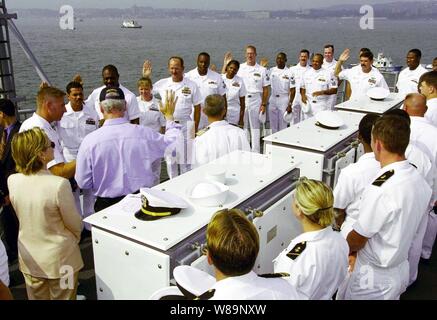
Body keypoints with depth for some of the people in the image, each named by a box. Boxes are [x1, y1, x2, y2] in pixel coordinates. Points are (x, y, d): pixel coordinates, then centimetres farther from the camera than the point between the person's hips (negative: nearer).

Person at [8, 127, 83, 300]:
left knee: (37, 298, 24)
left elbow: (22, 217, 2)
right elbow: (75, 225, -14)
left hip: (29, 259, 4)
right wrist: (75, 240, 7)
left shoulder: (12, 181, -14)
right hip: (59, 259, -4)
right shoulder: (59, 184, -28)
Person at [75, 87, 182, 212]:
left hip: (106, 206, -1)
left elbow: (83, 183, -7)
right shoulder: (144, 133, -13)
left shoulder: (90, 140, -15)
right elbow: (172, 143, 6)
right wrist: (169, 115, 19)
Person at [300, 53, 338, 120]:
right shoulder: (306, 73, 10)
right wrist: (303, 95, -3)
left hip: (322, 107, -3)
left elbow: (334, 90, -3)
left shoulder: (328, 74, -2)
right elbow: (302, 87, 17)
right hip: (308, 106, 4)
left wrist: (322, 92, -18)